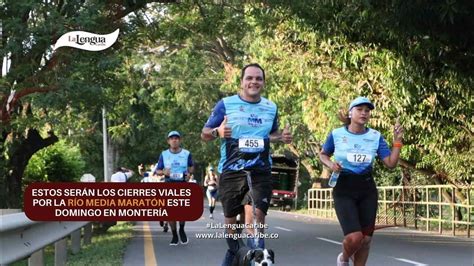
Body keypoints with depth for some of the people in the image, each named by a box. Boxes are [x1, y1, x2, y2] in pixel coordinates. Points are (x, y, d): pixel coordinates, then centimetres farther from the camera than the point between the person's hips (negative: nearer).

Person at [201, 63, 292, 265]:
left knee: (256, 216, -19)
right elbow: (204, 134, 2)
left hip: (260, 172, 1)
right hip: (231, 171, -1)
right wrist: (217, 132, -21)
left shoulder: (271, 108, 9)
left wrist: (282, 137, 2)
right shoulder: (226, 104, -2)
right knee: (231, 218, 11)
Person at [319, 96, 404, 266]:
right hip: (344, 190, -3)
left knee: (366, 238, 3)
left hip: (367, 190, 3)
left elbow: (391, 163, -3)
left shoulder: (376, 137, 1)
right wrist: (330, 164, -7)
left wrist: (397, 141, -12)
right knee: (354, 237, -16)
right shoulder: (337, 134, -4)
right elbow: (323, 155, 13)